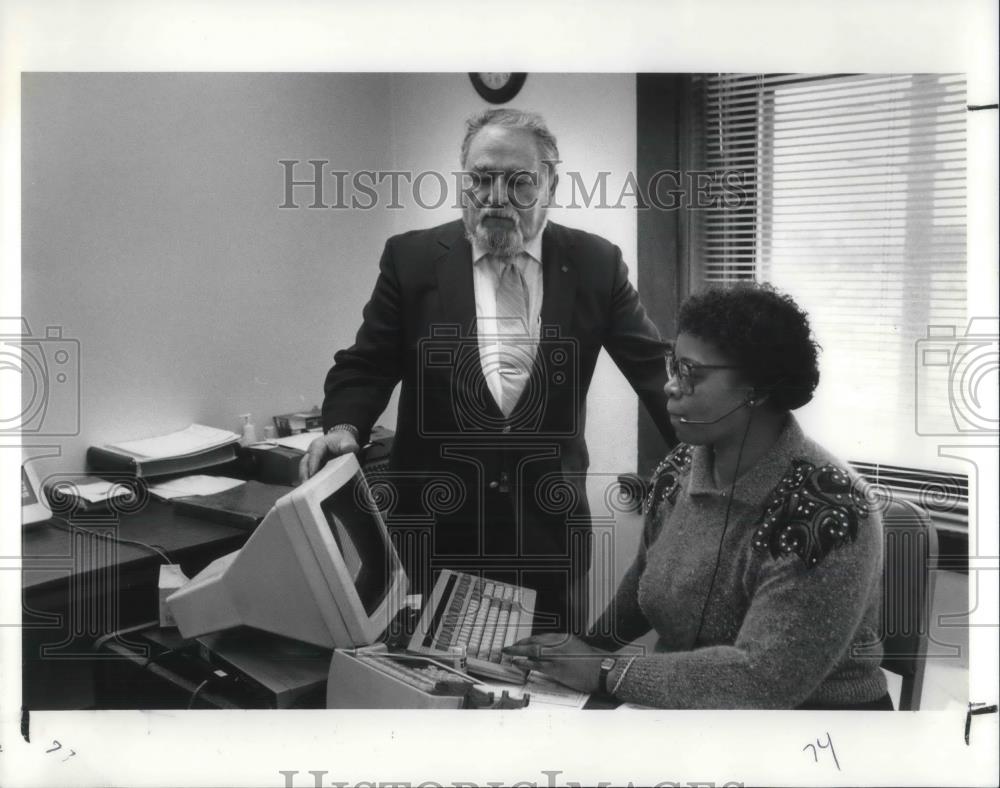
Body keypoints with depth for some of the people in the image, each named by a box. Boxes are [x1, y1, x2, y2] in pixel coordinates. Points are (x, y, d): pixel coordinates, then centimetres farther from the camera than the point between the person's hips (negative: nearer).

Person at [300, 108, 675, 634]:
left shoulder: (594, 264, 1)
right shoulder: (412, 258, 0)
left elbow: (654, 366, 5)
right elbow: (366, 366, 4)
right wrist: (344, 427, -16)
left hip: (549, 520, 1)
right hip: (434, 518, 0)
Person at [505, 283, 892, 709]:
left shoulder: (824, 510, -24)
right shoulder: (679, 470, -3)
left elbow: (762, 678, -27)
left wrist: (605, 671, -23)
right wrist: (590, 645, 3)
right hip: (682, 706, 6)